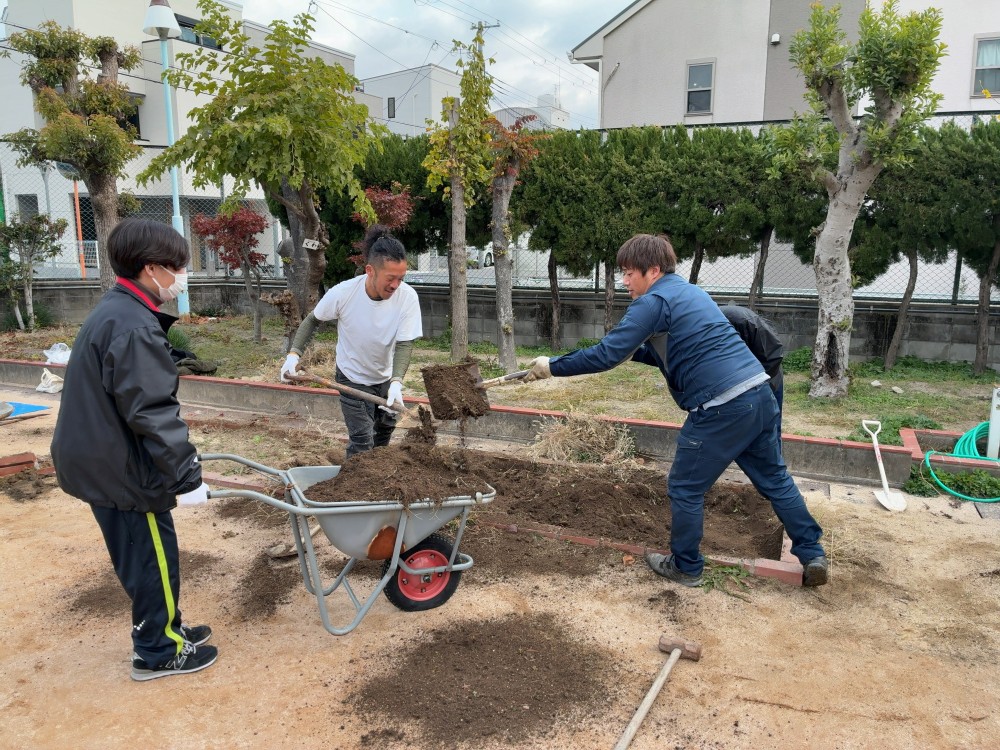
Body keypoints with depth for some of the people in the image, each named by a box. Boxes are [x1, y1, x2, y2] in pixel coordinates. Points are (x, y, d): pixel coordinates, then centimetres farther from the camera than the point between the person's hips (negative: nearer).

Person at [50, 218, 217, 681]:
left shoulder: (114, 312, 10)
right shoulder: (133, 328, -24)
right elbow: (152, 414, -28)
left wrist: (180, 460, 22)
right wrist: (186, 477, -24)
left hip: (102, 460, 10)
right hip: (123, 469, -10)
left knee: (141, 557, 21)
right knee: (153, 559, 6)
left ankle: (165, 630, 37)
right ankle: (158, 652, 22)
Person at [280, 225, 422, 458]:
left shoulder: (407, 297, -27)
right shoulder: (343, 293, -28)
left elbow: (404, 344, -24)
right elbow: (313, 320, -9)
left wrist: (396, 382, -40)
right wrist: (294, 354, -19)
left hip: (386, 377, 4)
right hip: (353, 378, -3)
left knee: (385, 428, 24)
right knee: (362, 441, -11)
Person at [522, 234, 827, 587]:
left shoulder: (654, 302, -8)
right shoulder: (688, 291, 20)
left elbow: (605, 355, -13)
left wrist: (553, 366, -3)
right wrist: (634, 351, 22)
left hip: (721, 408, -9)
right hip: (760, 393, 9)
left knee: (685, 488, 9)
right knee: (775, 479, 21)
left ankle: (685, 568, 24)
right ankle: (813, 555, 28)